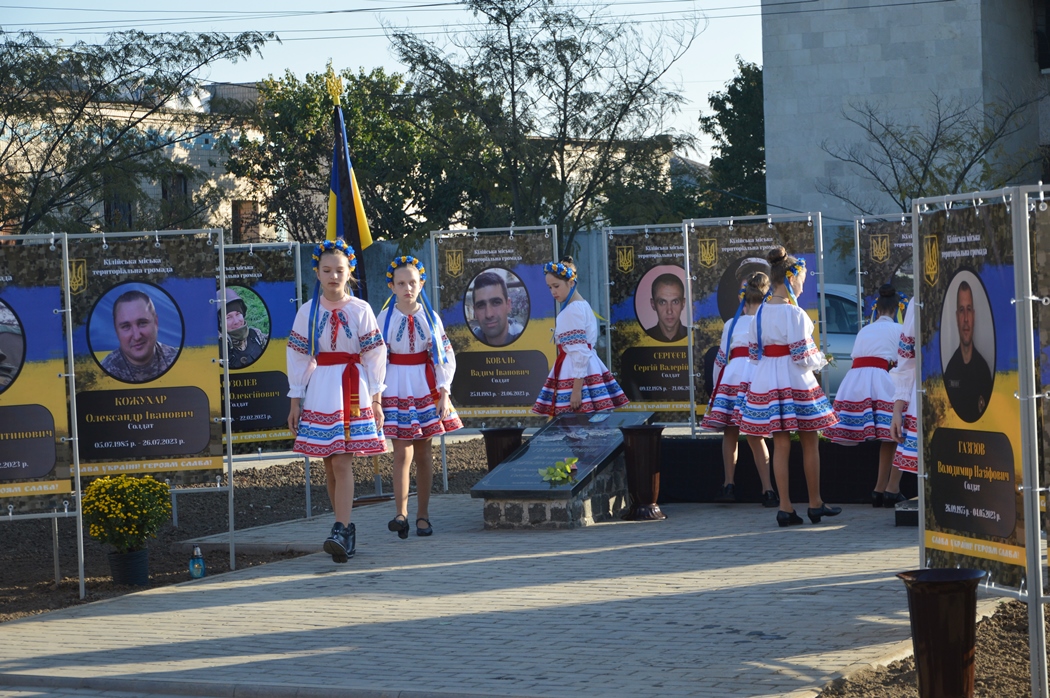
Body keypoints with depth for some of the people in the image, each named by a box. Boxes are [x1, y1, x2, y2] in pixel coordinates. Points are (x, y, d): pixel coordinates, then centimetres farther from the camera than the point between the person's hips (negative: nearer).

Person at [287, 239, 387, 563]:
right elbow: (298, 358, 7)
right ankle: (345, 529, 16)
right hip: (320, 392, 3)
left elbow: (374, 357, 2)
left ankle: (341, 531, -20)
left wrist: (376, 400, -1)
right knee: (330, 466, 6)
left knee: (342, 463, -13)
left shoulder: (360, 310, 0)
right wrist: (295, 402, 5)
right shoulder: (307, 312, 5)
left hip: (353, 391, -3)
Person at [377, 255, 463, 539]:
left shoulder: (430, 317, 2)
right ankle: (401, 513, -16)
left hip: (426, 387, 2)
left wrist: (443, 394, -4)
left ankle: (422, 514, 12)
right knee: (402, 451, -11)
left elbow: (445, 356, 3)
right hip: (396, 389, -2)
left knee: (424, 453, 6)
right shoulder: (385, 318, -1)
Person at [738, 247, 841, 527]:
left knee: (781, 444, 7)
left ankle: (785, 506, 5)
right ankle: (815, 503, 16)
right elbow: (803, 355, -16)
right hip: (796, 382, -6)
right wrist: (820, 360, 3)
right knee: (809, 443, 8)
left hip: (767, 382, 6)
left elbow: (753, 351, 8)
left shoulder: (760, 312, 4)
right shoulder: (795, 313, -16)